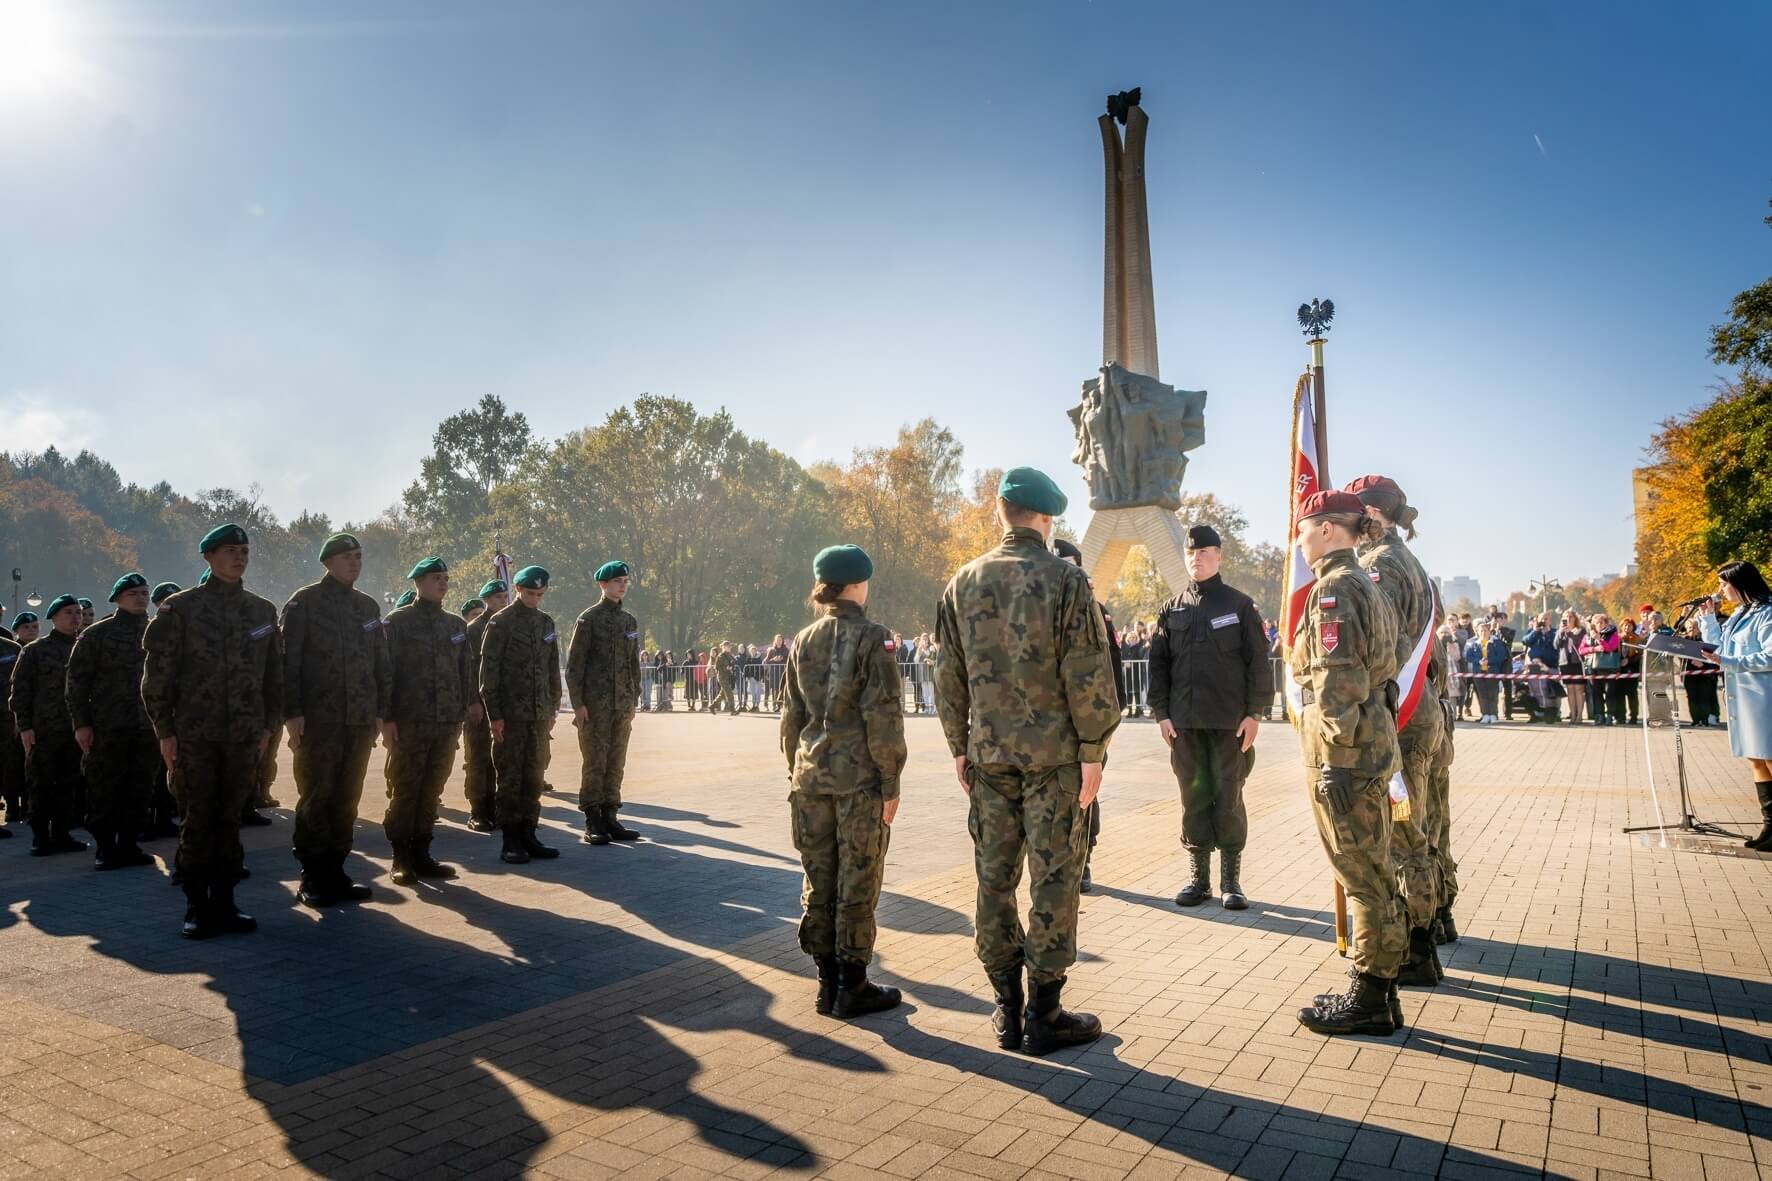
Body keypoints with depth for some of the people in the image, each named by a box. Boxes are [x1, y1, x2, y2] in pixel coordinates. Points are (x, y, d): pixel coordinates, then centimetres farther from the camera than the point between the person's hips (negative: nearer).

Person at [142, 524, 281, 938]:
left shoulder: (263, 610, 10)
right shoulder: (180, 607, -1)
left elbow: (273, 673, 14)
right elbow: (158, 673, -1)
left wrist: (268, 726, 9)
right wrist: (165, 730, -5)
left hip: (244, 736, 3)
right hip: (194, 735, -3)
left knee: (230, 821, 8)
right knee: (198, 823, 3)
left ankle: (223, 904, 17)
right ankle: (197, 908, 13)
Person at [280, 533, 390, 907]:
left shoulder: (368, 606, 13)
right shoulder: (304, 602, -2)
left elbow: (381, 663, 15)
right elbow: (288, 661, -6)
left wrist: (380, 711, 9)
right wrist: (292, 714, -12)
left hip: (360, 722, 5)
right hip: (317, 720, -5)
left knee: (347, 800, 9)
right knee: (315, 799, 2)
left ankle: (333, 872, 19)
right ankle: (312, 879, 12)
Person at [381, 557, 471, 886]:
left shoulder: (457, 624, 13)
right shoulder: (398, 621, -2)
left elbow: (465, 671, 16)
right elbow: (386, 671, -6)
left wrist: (468, 706, 11)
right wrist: (386, 718, -11)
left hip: (447, 723, 4)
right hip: (409, 722, -4)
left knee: (432, 791, 9)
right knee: (405, 791, 2)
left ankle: (421, 854, 17)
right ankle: (401, 859, 11)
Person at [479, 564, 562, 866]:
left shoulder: (546, 622, 12)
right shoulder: (501, 622, -4)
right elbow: (489, 670, -7)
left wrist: (553, 708, 11)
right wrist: (494, 714, -11)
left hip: (540, 714, 5)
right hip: (511, 714, -5)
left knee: (534, 776, 7)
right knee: (510, 778, 1)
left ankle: (528, 835, 16)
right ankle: (510, 841, 7)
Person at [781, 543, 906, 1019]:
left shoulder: (803, 640, 7)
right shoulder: (872, 638, -10)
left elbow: (792, 715, 12)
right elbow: (883, 718, -13)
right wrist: (891, 783, -8)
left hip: (811, 777, 6)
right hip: (860, 778, -5)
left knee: (819, 881, 12)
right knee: (857, 885, 4)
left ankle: (827, 981, 21)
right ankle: (851, 987, 13)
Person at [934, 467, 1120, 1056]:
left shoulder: (962, 584, 4)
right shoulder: (1064, 580, -9)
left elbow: (948, 675, 8)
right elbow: (1088, 676, -12)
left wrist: (959, 747, 15)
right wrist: (1092, 751, -4)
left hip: (988, 756, 4)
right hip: (1054, 756, -4)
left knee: (994, 878, 11)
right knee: (1053, 881, 4)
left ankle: (1007, 1010, 20)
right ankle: (1043, 1016, 12)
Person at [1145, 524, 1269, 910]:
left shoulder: (1240, 605, 2)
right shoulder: (1171, 609, 9)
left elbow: (1258, 662, -1)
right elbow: (1158, 664, 8)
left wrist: (1254, 712, -7)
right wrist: (1161, 712, 1)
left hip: (1230, 722, -2)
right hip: (1184, 722, 2)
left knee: (1229, 799, 3)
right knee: (1193, 798, 7)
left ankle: (1231, 879, 13)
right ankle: (1199, 876, 16)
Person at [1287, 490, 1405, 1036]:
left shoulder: (1333, 588, -15)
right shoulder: (1363, 584, 15)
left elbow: (1337, 683, -21)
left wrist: (1335, 763, -20)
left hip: (1346, 752, -10)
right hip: (1374, 745, 10)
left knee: (1363, 877, 0)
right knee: (1374, 873, 15)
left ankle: (1370, 1001, 11)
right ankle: (1377, 990, 26)